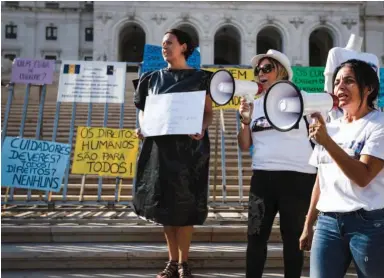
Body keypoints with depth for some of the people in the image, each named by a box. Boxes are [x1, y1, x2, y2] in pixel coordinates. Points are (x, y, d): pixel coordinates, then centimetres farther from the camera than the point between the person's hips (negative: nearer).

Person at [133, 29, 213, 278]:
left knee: (185, 204, -2)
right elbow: (144, 110, 14)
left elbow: (208, 113, 1)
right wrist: (142, 127, -7)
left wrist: (201, 129, -20)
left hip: (190, 147, -3)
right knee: (164, 203, 4)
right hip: (161, 146, 3)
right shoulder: (153, 78, 14)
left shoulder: (200, 78, 4)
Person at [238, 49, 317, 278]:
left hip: (297, 177, -4)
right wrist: (245, 121, -3)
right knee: (256, 235, 6)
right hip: (262, 177, 4)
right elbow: (244, 146, 11)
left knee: (293, 237, 6)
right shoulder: (255, 105, 13)